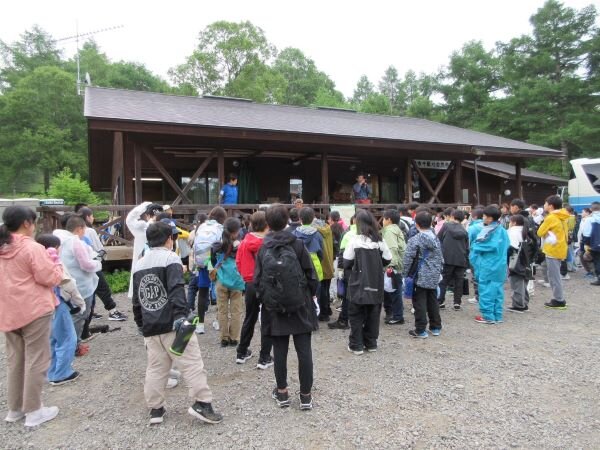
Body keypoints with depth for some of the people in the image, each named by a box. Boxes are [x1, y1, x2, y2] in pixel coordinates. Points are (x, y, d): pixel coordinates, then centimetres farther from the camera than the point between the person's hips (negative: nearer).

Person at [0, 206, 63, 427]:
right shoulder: (32, 248, -17)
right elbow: (50, 278, -16)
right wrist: (56, 264, 1)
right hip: (34, 311, -8)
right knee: (35, 360, 2)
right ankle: (33, 411, 9)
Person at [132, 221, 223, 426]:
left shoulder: (139, 264, 15)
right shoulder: (170, 258, -6)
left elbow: (136, 299, 19)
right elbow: (176, 290, -21)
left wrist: (140, 324, 27)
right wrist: (180, 315, -27)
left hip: (150, 327, 7)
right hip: (172, 324, -7)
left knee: (155, 368, 15)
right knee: (192, 363, -1)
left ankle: (155, 409, 21)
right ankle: (202, 403, -2)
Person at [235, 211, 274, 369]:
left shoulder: (245, 242, 0)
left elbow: (238, 261, 7)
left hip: (250, 284, 5)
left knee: (249, 319, 19)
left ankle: (242, 353, 28)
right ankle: (264, 358, 9)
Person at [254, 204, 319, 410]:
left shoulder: (263, 249, -3)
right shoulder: (297, 244, -7)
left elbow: (257, 281, -1)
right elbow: (310, 273, -5)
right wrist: (313, 294, 10)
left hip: (275, 309, 2)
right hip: (301, 306, -1)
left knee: (279, 350, 11)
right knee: (304, 350, 6)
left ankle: (282, 392, 23)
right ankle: (306, 395, 13)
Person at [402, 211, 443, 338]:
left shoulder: (415, 240, -13)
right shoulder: (435, 238, 6)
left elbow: (408, 259, -13)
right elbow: (440, 257, 13)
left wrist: (405, 274, -4)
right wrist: (439, 271, 24)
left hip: (420, 277, -6)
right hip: (434, 276, 6)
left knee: (420, 303, 1)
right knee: (433, 301, 16)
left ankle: (420, 330, 4)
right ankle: (436, 327, 26)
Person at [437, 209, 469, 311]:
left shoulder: (446, 225, 3)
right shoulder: (464, 231, 11)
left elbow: (438, 239, 2)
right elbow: (467, 248, 13)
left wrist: (439, 255, 14)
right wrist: (467, 262, 19)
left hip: (447, 258, -2)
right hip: (461, 260, 2)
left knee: (444, 280, 4)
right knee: (459, 281, 8)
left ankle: (440, 301, -1)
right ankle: (457, 303, 8)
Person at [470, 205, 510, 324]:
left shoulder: (489, 232, -16)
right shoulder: (503, 231, 8)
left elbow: (477, 246, -11)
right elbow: (506, 247, 17)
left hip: (487, 267, -8)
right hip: (500, 267, 8)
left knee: (486, 291, 0)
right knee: (498, 290, 12)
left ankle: (488, 316, 3)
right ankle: (497, 315, 18)